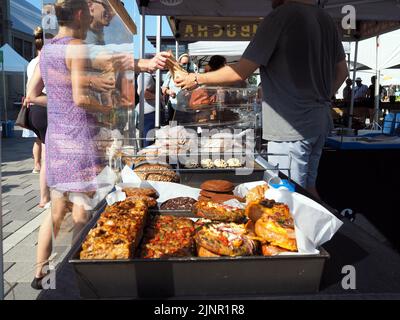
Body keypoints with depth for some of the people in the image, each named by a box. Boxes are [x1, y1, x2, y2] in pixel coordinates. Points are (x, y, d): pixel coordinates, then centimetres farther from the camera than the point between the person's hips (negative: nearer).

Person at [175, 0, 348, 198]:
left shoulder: (281, 16, -13)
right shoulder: (326, 20, 10)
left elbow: (240, 72, -14)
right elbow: (342, 72, 18)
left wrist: (197, 79, -2)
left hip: (291, 127, -8)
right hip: (320, 123, 8)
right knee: (307, 188, 20)